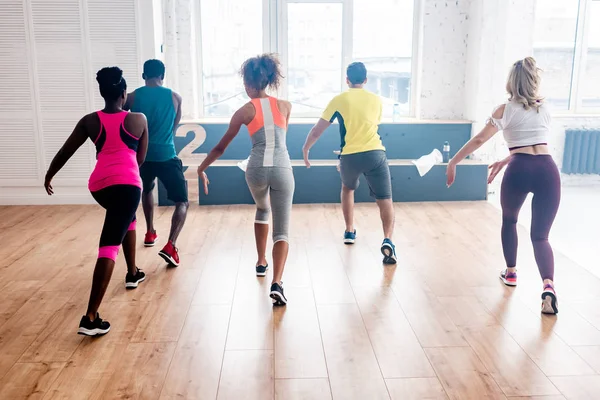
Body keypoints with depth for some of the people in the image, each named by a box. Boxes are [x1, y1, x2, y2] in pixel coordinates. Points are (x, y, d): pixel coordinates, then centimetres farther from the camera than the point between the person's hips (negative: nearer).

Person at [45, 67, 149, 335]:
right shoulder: (138, 119, 4)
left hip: (98, 185, 5)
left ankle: (133, 273, 43)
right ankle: (90, 318, -17)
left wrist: (49, 176, 30)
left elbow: (64, 153, 14)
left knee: (128, 217, 34)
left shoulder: (89, 121, 9)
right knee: (109, 245, -10)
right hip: (127, 183, -4)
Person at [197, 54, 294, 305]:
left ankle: (261, 263, 38)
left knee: (262, 209, 32)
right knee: (282, 231, 1)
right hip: (282, 169, 0)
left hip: (257, 169, 0)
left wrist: (201, 169, 23)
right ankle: (277, 283, -18)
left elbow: (221, 147, 10)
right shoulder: (285, 106, 11)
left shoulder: (245, 111, 5)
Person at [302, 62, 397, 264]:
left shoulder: (339, 100, 6)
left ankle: (350, 232, 34)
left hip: (350, 156, 0)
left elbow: (317, 131, 7)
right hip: (375, 154, 0)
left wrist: (305, 149, 24)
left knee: (348, 188, 30)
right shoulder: (376, 100, 14)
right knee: (385, 200, 0)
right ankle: (387, 241, -22)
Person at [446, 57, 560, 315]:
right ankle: (548, 285, -17)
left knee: (509, 221, 27)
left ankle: (511, 273, 36)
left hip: (519, 171, -3)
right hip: (548, 171, 3)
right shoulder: (544, 109, 21)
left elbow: (478, 140, 3)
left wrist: (453, 162, 11)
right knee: (540, 236, 6)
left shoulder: (506, 110, 7)